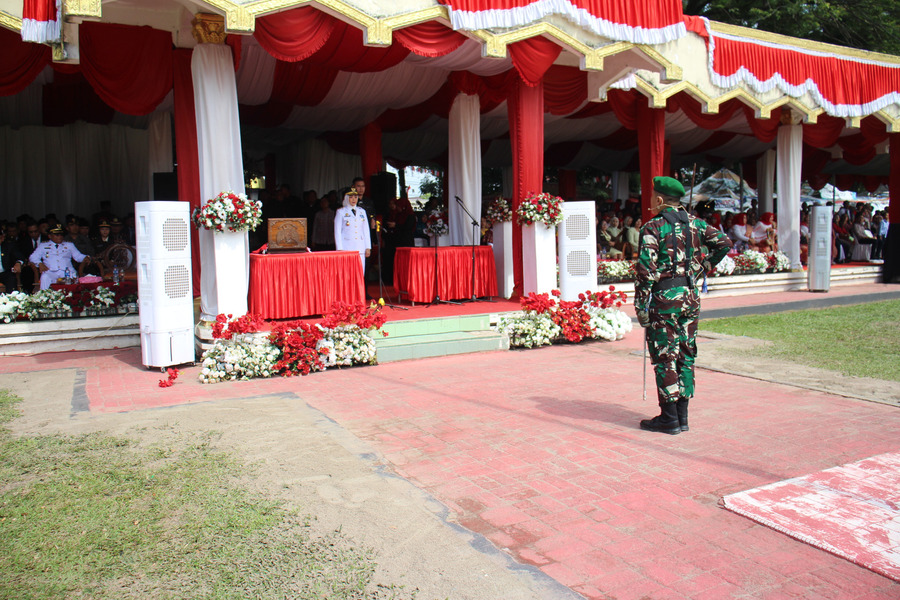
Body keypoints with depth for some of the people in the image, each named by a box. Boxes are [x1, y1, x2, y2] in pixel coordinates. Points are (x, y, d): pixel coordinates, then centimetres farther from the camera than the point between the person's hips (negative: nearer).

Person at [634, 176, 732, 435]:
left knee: (665, 358, 1)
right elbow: (724, 242, 7)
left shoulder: (653, 228, -9)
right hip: (691, 296, 6)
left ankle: (669, 419, 5)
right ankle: (682, 416, 19)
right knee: (686, 355, 12)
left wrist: (640, 306, -10)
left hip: (665, 297, -6)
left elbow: (645, 270, -14)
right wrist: (702, 268, 13)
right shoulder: (694, 223, 9)